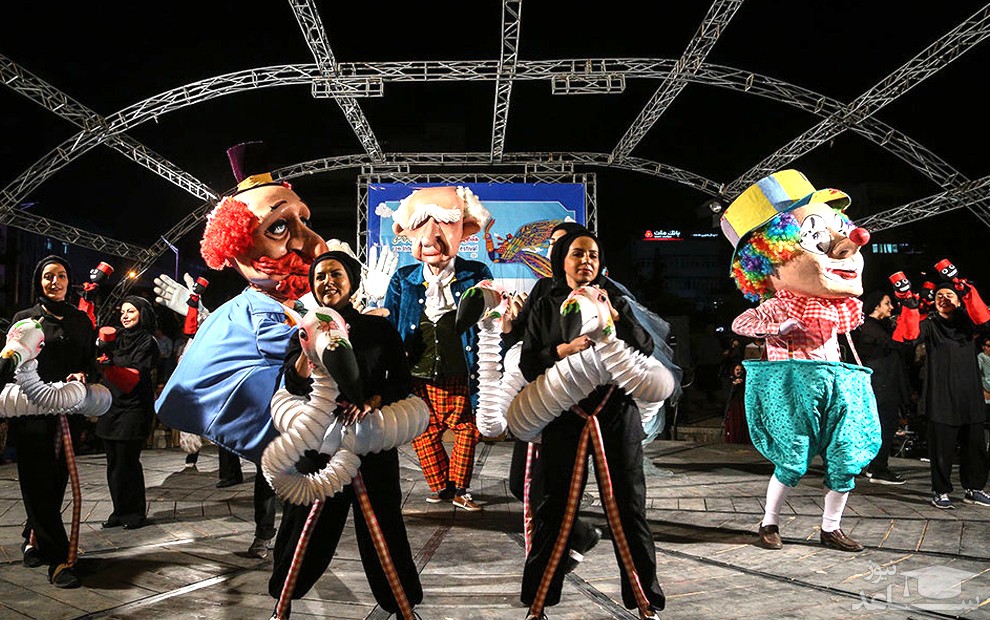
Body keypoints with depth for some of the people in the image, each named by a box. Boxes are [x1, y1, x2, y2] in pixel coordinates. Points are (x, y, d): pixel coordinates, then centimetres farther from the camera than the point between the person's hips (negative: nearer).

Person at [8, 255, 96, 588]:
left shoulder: (81, 320, 13)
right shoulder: (25, 318, 5)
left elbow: (91, 361, 13)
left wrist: (83, 375, -9)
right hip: (32, 412, -3)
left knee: (57, 482, 7)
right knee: (39, 484, -5)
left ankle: (34, 539, 28)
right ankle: (58, 559, -6)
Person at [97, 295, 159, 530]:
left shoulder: (147, 343, -5)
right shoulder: (117, 338, 14)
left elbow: (137, 372, -16)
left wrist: (113, 361, -32)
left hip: (133, 409, -6)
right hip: (111, 407, 7)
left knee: (127, 462, -5)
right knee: (113, 463, 9)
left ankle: (135, 513, 7)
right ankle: (120, 511, 18)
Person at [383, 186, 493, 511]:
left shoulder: (476, 275, -3)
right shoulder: (403, 280, 2)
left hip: (463, 379, -1)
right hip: (419, 378, 1)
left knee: (468, 430, 9)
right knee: (424, 434, 9)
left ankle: (459, 487, 28)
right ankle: (440, 485, 29)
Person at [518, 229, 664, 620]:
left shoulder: (616, 303, 10)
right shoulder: (544, 308, 8)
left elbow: (645, 349, -2)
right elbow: (527, 364, 1)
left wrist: (614, 316, -16)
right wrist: (563, 350, -17)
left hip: (615, 414, 1)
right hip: (563, 416, 0)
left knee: (628, 504, 3)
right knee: (554, 505, 4)